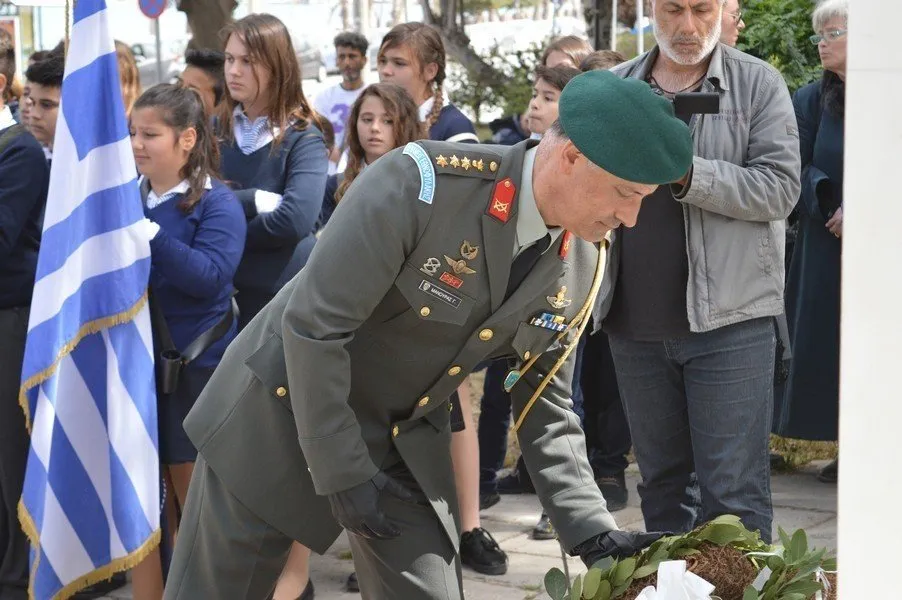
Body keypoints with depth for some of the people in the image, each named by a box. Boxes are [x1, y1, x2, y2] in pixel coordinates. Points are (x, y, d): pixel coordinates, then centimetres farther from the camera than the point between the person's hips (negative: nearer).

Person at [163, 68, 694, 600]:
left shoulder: (585, 263, -8)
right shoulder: (420, 183, -28)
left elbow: (544, 403, 2)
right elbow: (313, 324, -24)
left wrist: (593, 532, -8)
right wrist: (344, 474, -20)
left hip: (406, 445, 5)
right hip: (281, 415, -5)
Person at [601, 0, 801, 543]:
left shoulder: (758, 84, 1)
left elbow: (780, 187, -9)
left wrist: (686, 173, -18)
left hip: (729, 319, -4)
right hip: (637, 323, 4)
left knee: (733, 493, -5)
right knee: (663, 483, 14)